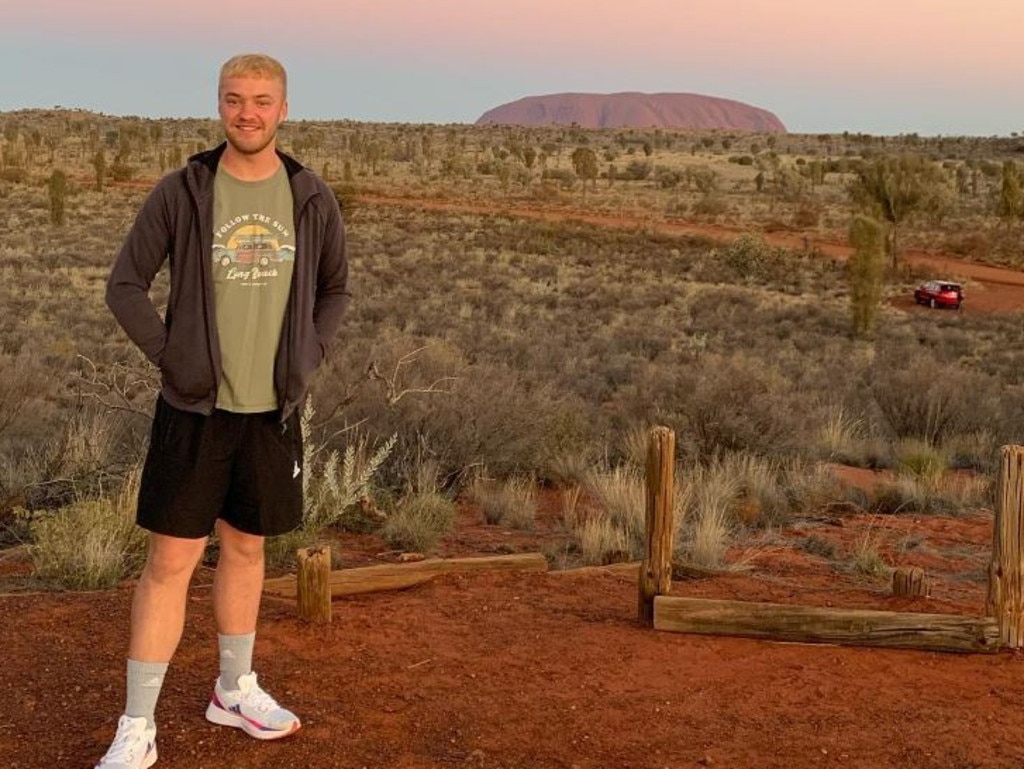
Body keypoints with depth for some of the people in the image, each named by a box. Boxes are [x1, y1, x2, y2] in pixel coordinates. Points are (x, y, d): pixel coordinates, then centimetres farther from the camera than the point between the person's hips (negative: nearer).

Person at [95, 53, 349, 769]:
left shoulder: (313, 200, 1)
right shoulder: (180, 192, -6)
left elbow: (335, 290, 15)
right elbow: (125, 286, 1)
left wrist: (308, 358, 3)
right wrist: (171, 356, -7)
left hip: (273, 410, 3)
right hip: (195, 408, -2)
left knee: (246, 548, 16)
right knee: (170, 561, -1)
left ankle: (235, 690, 34)